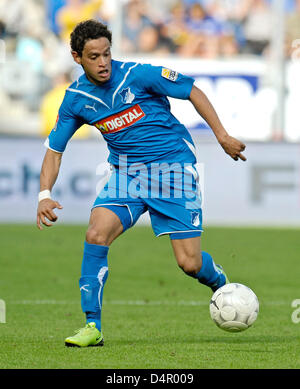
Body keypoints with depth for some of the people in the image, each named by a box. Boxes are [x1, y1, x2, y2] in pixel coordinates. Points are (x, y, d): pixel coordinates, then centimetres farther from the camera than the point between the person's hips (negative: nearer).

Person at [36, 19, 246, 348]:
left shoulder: (139, 75, -14)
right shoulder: (75, 99, -2)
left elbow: (192, 92, -3)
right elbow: (54, 149, 6)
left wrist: (222, 135, -7)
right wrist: (44, 195, -9)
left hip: (173, 166, -3)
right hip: (126, 170, 3)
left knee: (189, 263, -8)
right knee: (96, 233, -22)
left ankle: (223, 286, 29)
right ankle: (92, 327, -14)